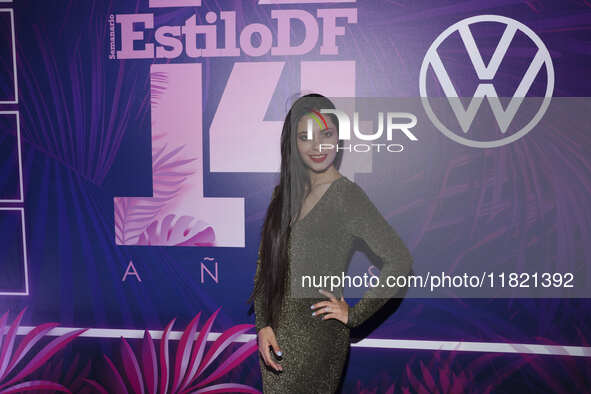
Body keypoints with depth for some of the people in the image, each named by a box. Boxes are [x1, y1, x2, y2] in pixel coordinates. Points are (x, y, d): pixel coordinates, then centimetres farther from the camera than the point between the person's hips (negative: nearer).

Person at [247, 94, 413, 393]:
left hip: (317, 338, -6)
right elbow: (265, 264, 6)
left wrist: (355, 315, -11)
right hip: (276, 335, 6)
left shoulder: (346, 195, -14)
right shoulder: (285, 192, 5)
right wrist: (262, 325, -4)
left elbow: (399, 261, -18)